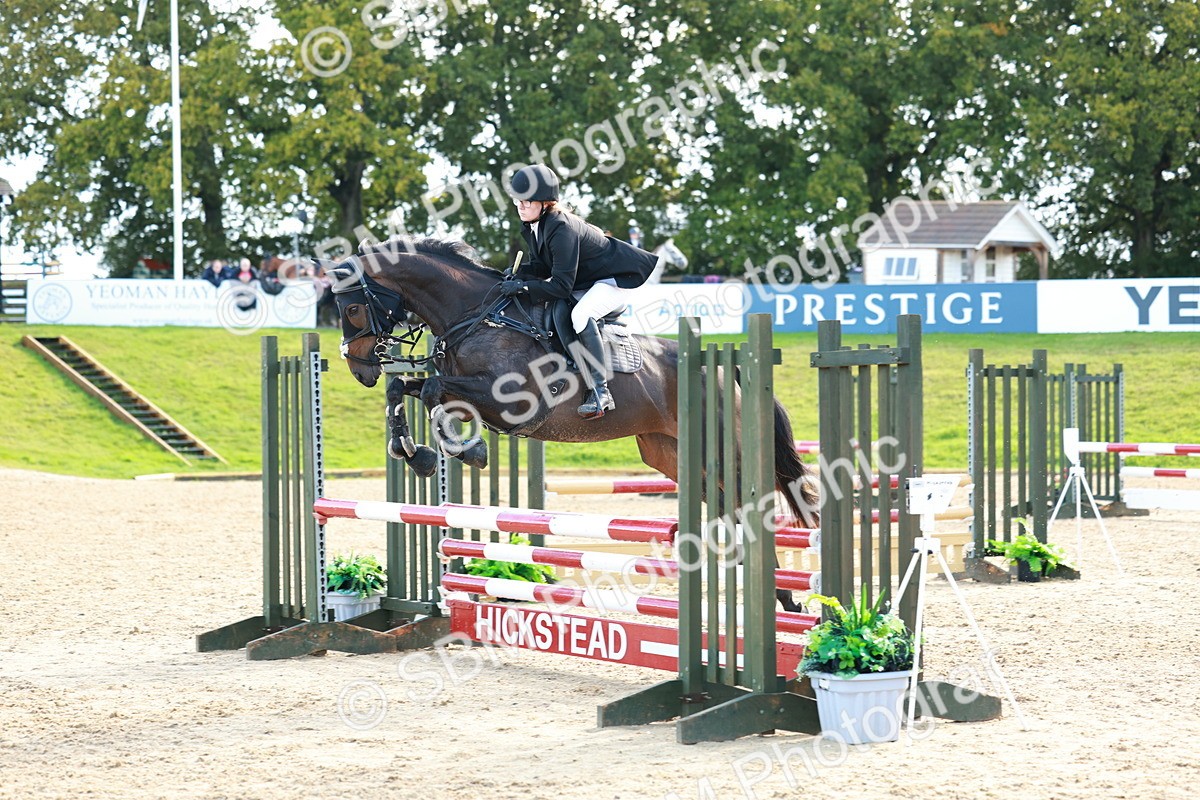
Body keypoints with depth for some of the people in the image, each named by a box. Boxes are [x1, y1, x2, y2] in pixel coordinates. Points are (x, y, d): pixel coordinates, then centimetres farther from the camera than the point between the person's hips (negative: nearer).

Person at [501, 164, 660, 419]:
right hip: (584, 283, 11)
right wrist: (520, 273, -13)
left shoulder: (561, 229, -31)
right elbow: (541, 265, 7)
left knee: (580, 314, -36)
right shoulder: (532, 227, -3)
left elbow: (561, 285, -32)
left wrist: (523, 287, -35)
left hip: (616, 279, -11)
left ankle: (600, 392, -36)